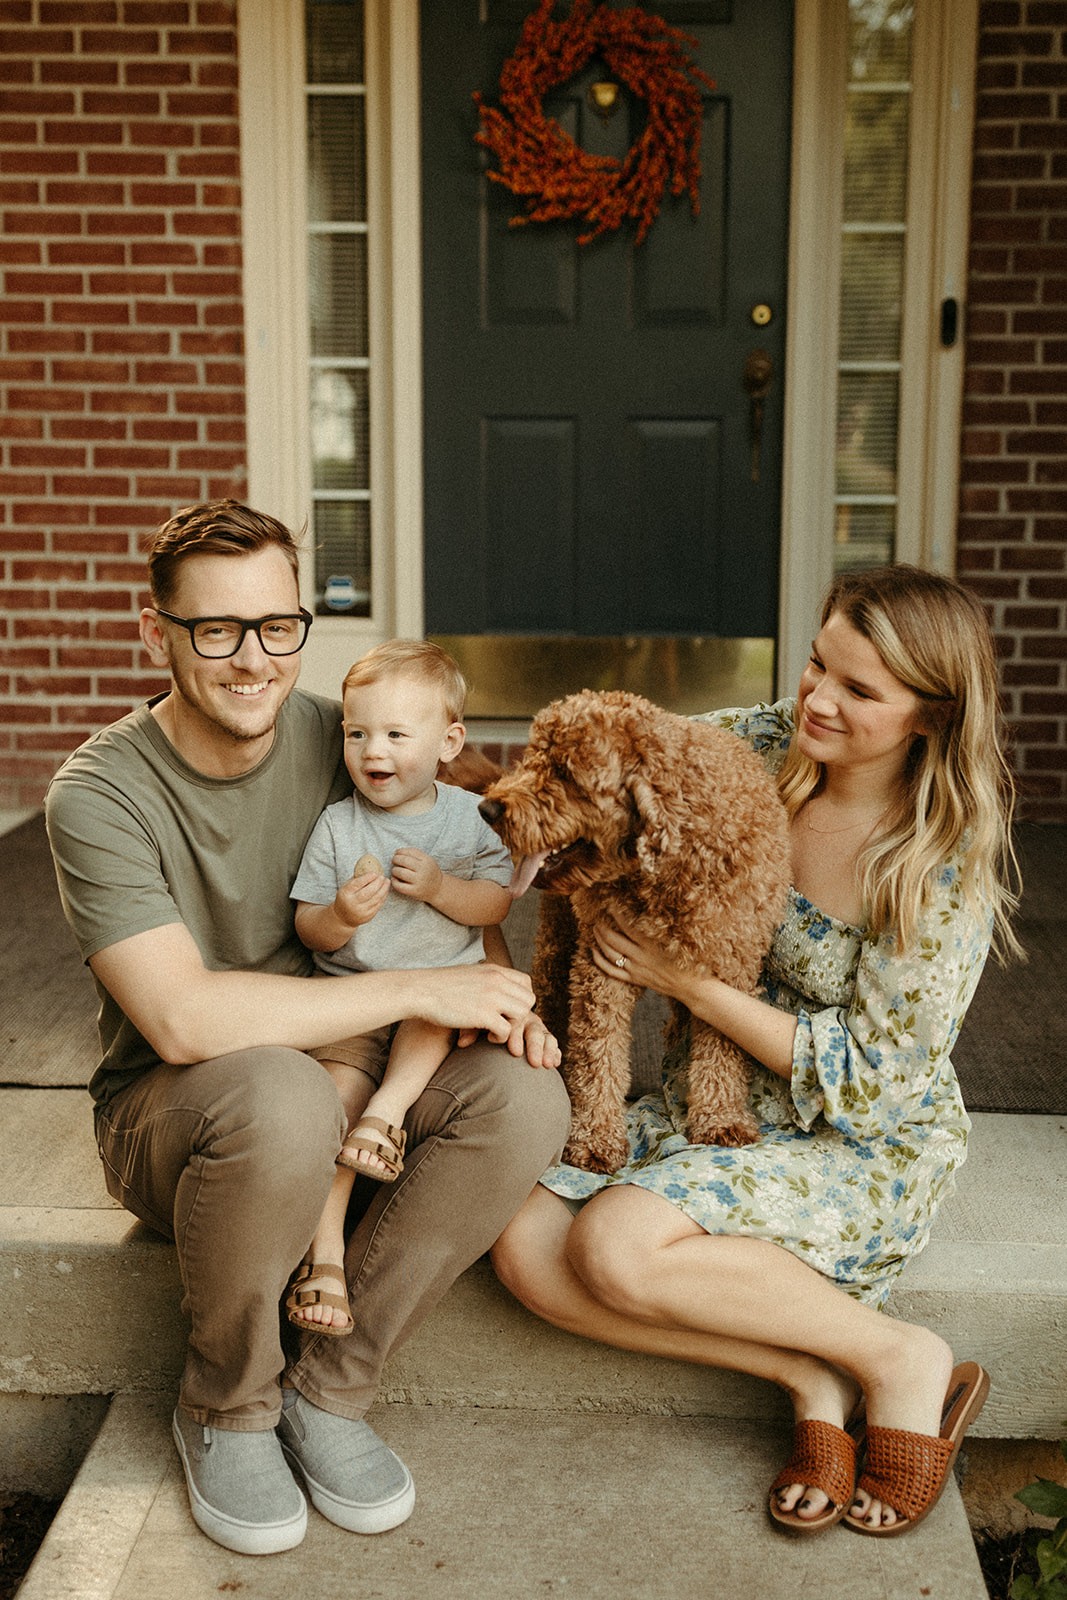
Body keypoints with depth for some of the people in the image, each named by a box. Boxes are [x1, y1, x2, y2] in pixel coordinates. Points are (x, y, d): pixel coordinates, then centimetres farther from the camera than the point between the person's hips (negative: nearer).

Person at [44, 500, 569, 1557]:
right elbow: (183, 1017, -30)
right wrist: (418, 991, -27)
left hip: (341, 1072, 5)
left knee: (523, 1100, -23)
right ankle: (225, 1411, -8)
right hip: (168, 1116, -4)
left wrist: (496, 1002, -14)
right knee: (279, 1096, -39)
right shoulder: (101, 795, -18)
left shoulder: (339, 740, -4)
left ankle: (326, 1388, -5)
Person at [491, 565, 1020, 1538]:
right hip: (713, 1110, 7)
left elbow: (865, 1079, -18)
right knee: (524, 1243, -17)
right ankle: (806, 1377, -10)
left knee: (616, 1246, -30)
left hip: (869, 1153, -6)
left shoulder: (945, 867, -20)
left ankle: (899, 1361, -9)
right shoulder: (764, 749, -4)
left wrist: (688, 982, -20)